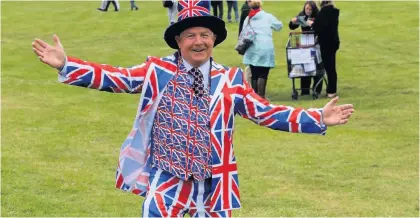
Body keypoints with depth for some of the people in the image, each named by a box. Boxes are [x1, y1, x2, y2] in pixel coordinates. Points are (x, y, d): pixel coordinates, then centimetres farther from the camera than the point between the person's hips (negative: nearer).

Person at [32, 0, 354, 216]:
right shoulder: (157, 71, 1)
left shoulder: (231, 79, 4)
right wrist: (65, 64, -13)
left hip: (214, 182, 2)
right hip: (168, 178, -2)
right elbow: (114, 79, -3)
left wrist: (318, 119, -3)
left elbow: (266, 113, 4)